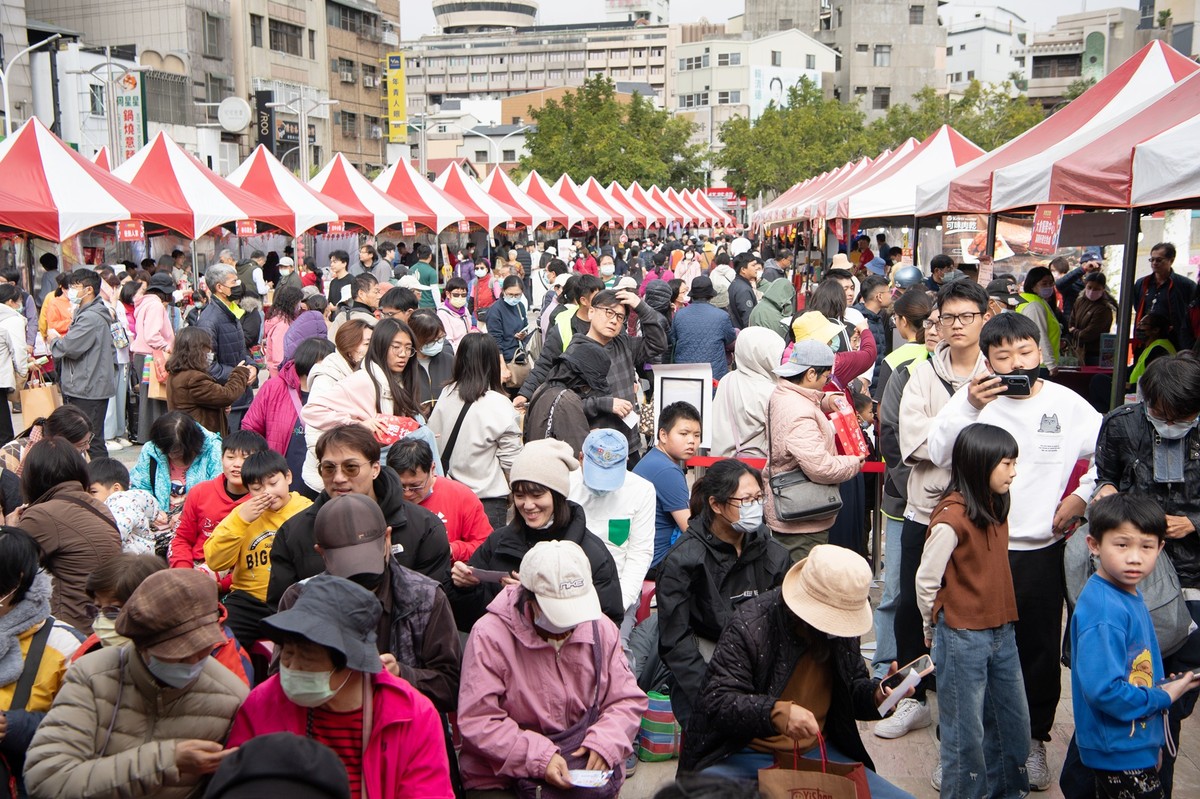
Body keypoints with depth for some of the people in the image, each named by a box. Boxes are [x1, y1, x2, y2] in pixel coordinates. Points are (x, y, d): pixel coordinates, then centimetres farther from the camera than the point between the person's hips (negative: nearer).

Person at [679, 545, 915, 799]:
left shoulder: (843, 627, 3)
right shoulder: (749, 625, -16)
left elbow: (853, 688, 17)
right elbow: (716, 702, -21)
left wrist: (876, 695, -7)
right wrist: (774, 712, -38)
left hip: (818, 753, 6)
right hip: (745, 756, -5)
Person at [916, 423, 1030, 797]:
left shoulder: (995, 506, 5)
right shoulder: (952, 517, -19)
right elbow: (926, 581, -13)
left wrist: (1001, 621, 11)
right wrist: (935, 630, 1)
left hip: (1001, 633, 8)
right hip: (962, 639, -8)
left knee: (1013, 721, 17)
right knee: (967, 732, 5)